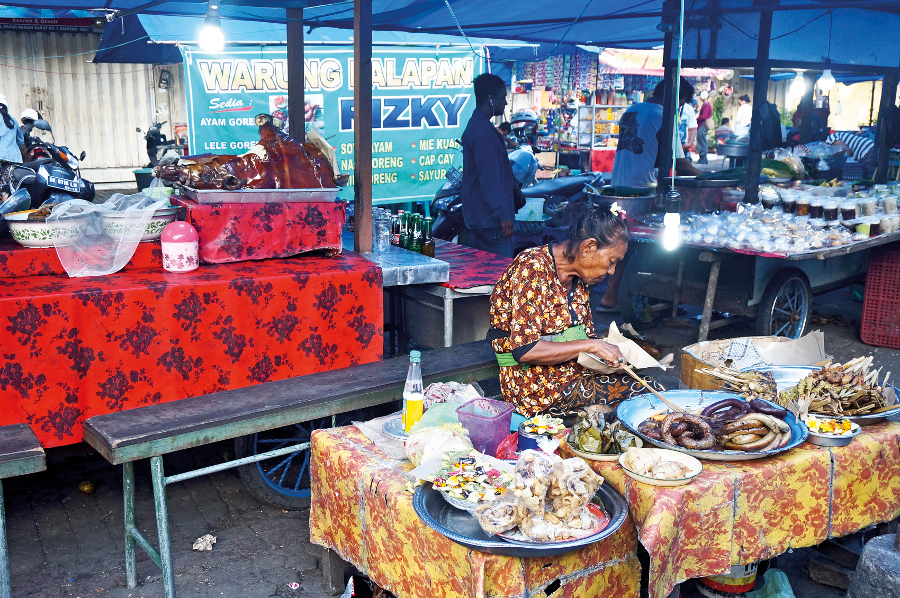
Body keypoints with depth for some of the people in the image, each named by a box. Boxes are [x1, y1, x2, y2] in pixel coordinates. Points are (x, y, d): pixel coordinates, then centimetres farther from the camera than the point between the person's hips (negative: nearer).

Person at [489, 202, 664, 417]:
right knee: (648, 394, -17)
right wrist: (591, 345, -21)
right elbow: (525, 350, -24)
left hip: (574, 370, 8)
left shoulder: (579, 277, 8)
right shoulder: (532, 269, -17)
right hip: (533, 384, -8)